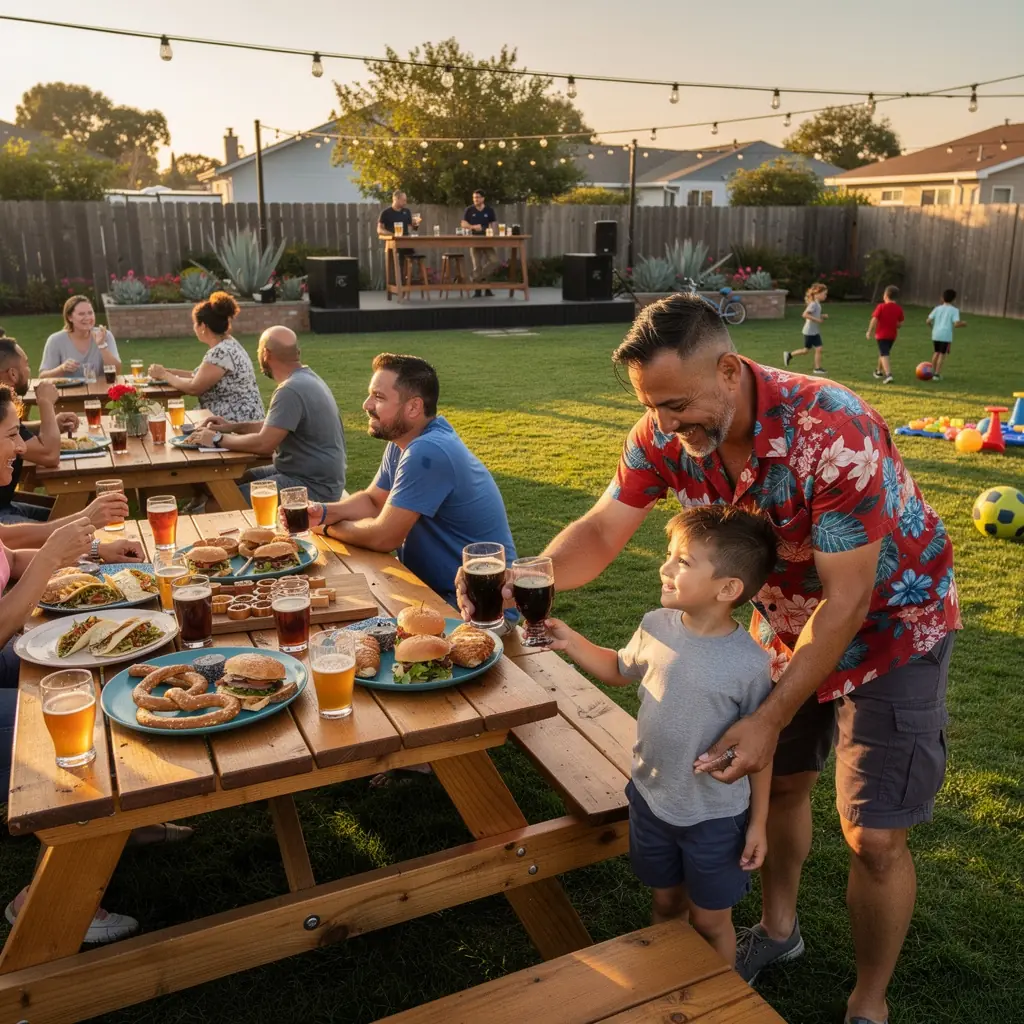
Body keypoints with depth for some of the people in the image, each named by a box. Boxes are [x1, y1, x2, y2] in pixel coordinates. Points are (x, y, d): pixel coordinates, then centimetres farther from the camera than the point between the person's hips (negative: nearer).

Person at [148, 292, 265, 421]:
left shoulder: (221, 352, -20)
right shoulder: (226, 345, 10)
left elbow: (194, 387, -17)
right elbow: (199, 375, 17)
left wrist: (164, 375, -3)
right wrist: (167, 371, 11)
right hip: (229, 418, 9)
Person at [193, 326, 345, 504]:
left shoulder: (291, 390, -23)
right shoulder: (304, 377, 10)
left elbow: (263, 444, -25)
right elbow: (275, 426, 23)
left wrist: (218, 439, -10)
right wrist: (234, 427, 12)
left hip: (315, 486, -10)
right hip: (303, 471, 10)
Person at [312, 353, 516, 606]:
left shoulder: (426, 452, -28)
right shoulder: (402, 439, 3)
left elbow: (383, 537, -22)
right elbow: (373, 500, 13)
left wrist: (326, 527, -4)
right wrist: (325, 513, -6)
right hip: (435, 586, 8)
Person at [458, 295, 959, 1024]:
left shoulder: (834, 434, -36)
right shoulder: (666, 435, -19)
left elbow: (848, 599, -30)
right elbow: (603, 530, -13)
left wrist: (771, 718, -28)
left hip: (891, 620, -5)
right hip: (789, 615, 5)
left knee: (874, 838, -4)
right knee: (777, 782, 17)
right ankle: (778, 928, 43)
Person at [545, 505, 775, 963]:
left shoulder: (749, 664, -24)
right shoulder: (655, 627, -11)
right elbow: (618, 671, 10)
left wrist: (758, 822, -4)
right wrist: (571, 642, -4)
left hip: (714, 817, -4)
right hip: (650, 798, 4)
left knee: (710, 922, 17)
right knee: (665, 902, 26)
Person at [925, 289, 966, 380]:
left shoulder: (937, 308, 7)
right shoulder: (954, 310, -3)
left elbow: (929, 321, 3)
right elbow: (956, 324, -13)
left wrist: (932, 325, 24)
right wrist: (962, 324, 7)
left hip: (936, 334, 4)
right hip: (946, 335, -4)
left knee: (937, 352, 21)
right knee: (943, 354, 2)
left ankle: (933, 372, 27)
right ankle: (937, 374, 0)